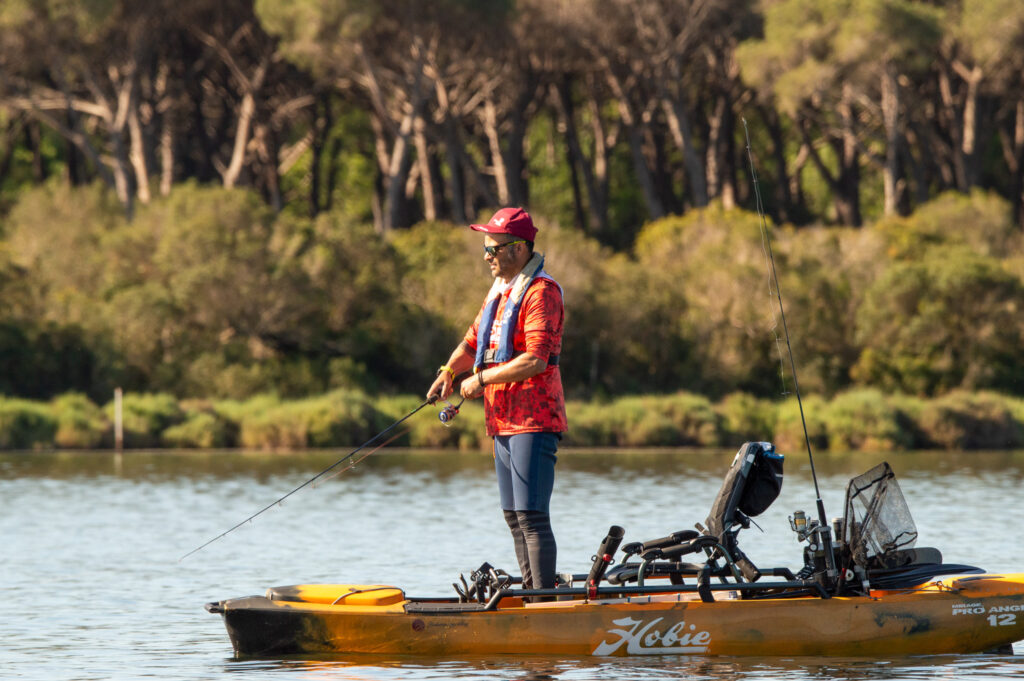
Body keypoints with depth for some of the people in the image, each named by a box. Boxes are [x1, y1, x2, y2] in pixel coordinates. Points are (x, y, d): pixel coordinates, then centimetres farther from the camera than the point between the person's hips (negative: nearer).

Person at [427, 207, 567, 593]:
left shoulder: (540, 292, -13)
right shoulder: (499, 292, 18)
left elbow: (535, 360, -22)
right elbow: (474, 342, 22)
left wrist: (481, 379, -15)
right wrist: (450, 371, 3)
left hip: (533, 420, -10)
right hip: (504, 419, 10)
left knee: (532, 516, -13)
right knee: (514, 516, 12)